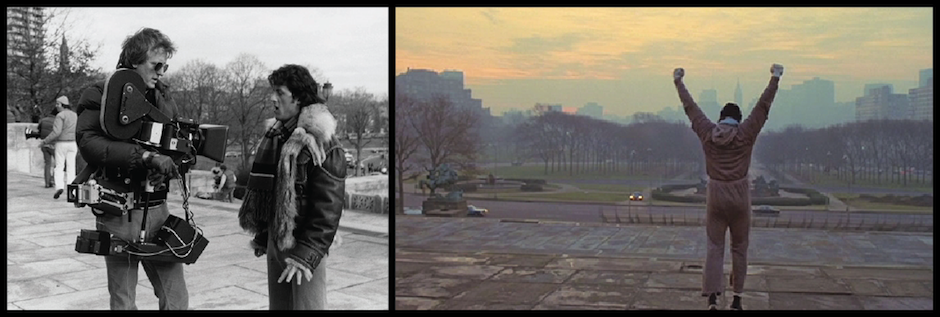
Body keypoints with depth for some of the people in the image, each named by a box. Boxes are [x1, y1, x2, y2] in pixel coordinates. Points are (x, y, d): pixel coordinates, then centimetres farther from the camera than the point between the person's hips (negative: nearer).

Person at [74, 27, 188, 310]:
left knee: (177, 299, 5)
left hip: (158, 210, 4)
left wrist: (167, 164, -8)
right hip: (119, 212, -4)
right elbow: (88, 141, -20)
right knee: (123, 302, 8)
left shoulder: (162, 96, 12)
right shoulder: (101, 95, -4)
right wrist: (143, 155, -28)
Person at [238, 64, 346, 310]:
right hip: (275, 240, 8)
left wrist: (305, 255, -22)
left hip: (304, 244, -8)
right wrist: (262, 237, 17)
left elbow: (328, 208, -20)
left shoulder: (322, 144, -16)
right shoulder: (275, 135, 10)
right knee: (278, 305, 15)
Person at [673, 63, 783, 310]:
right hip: (739, 195, -1)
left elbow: (690, 107, 9)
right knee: (739, 248, 11)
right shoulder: (746, 134, -4)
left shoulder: (707, 133, 0)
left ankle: (712, 296, -12)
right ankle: (736, 299, 17)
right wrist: (775, 79, 5)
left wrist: (678, 82, 19)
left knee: (714, 247, 3)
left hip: (715, 195, 1)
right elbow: (763, 106, -1)